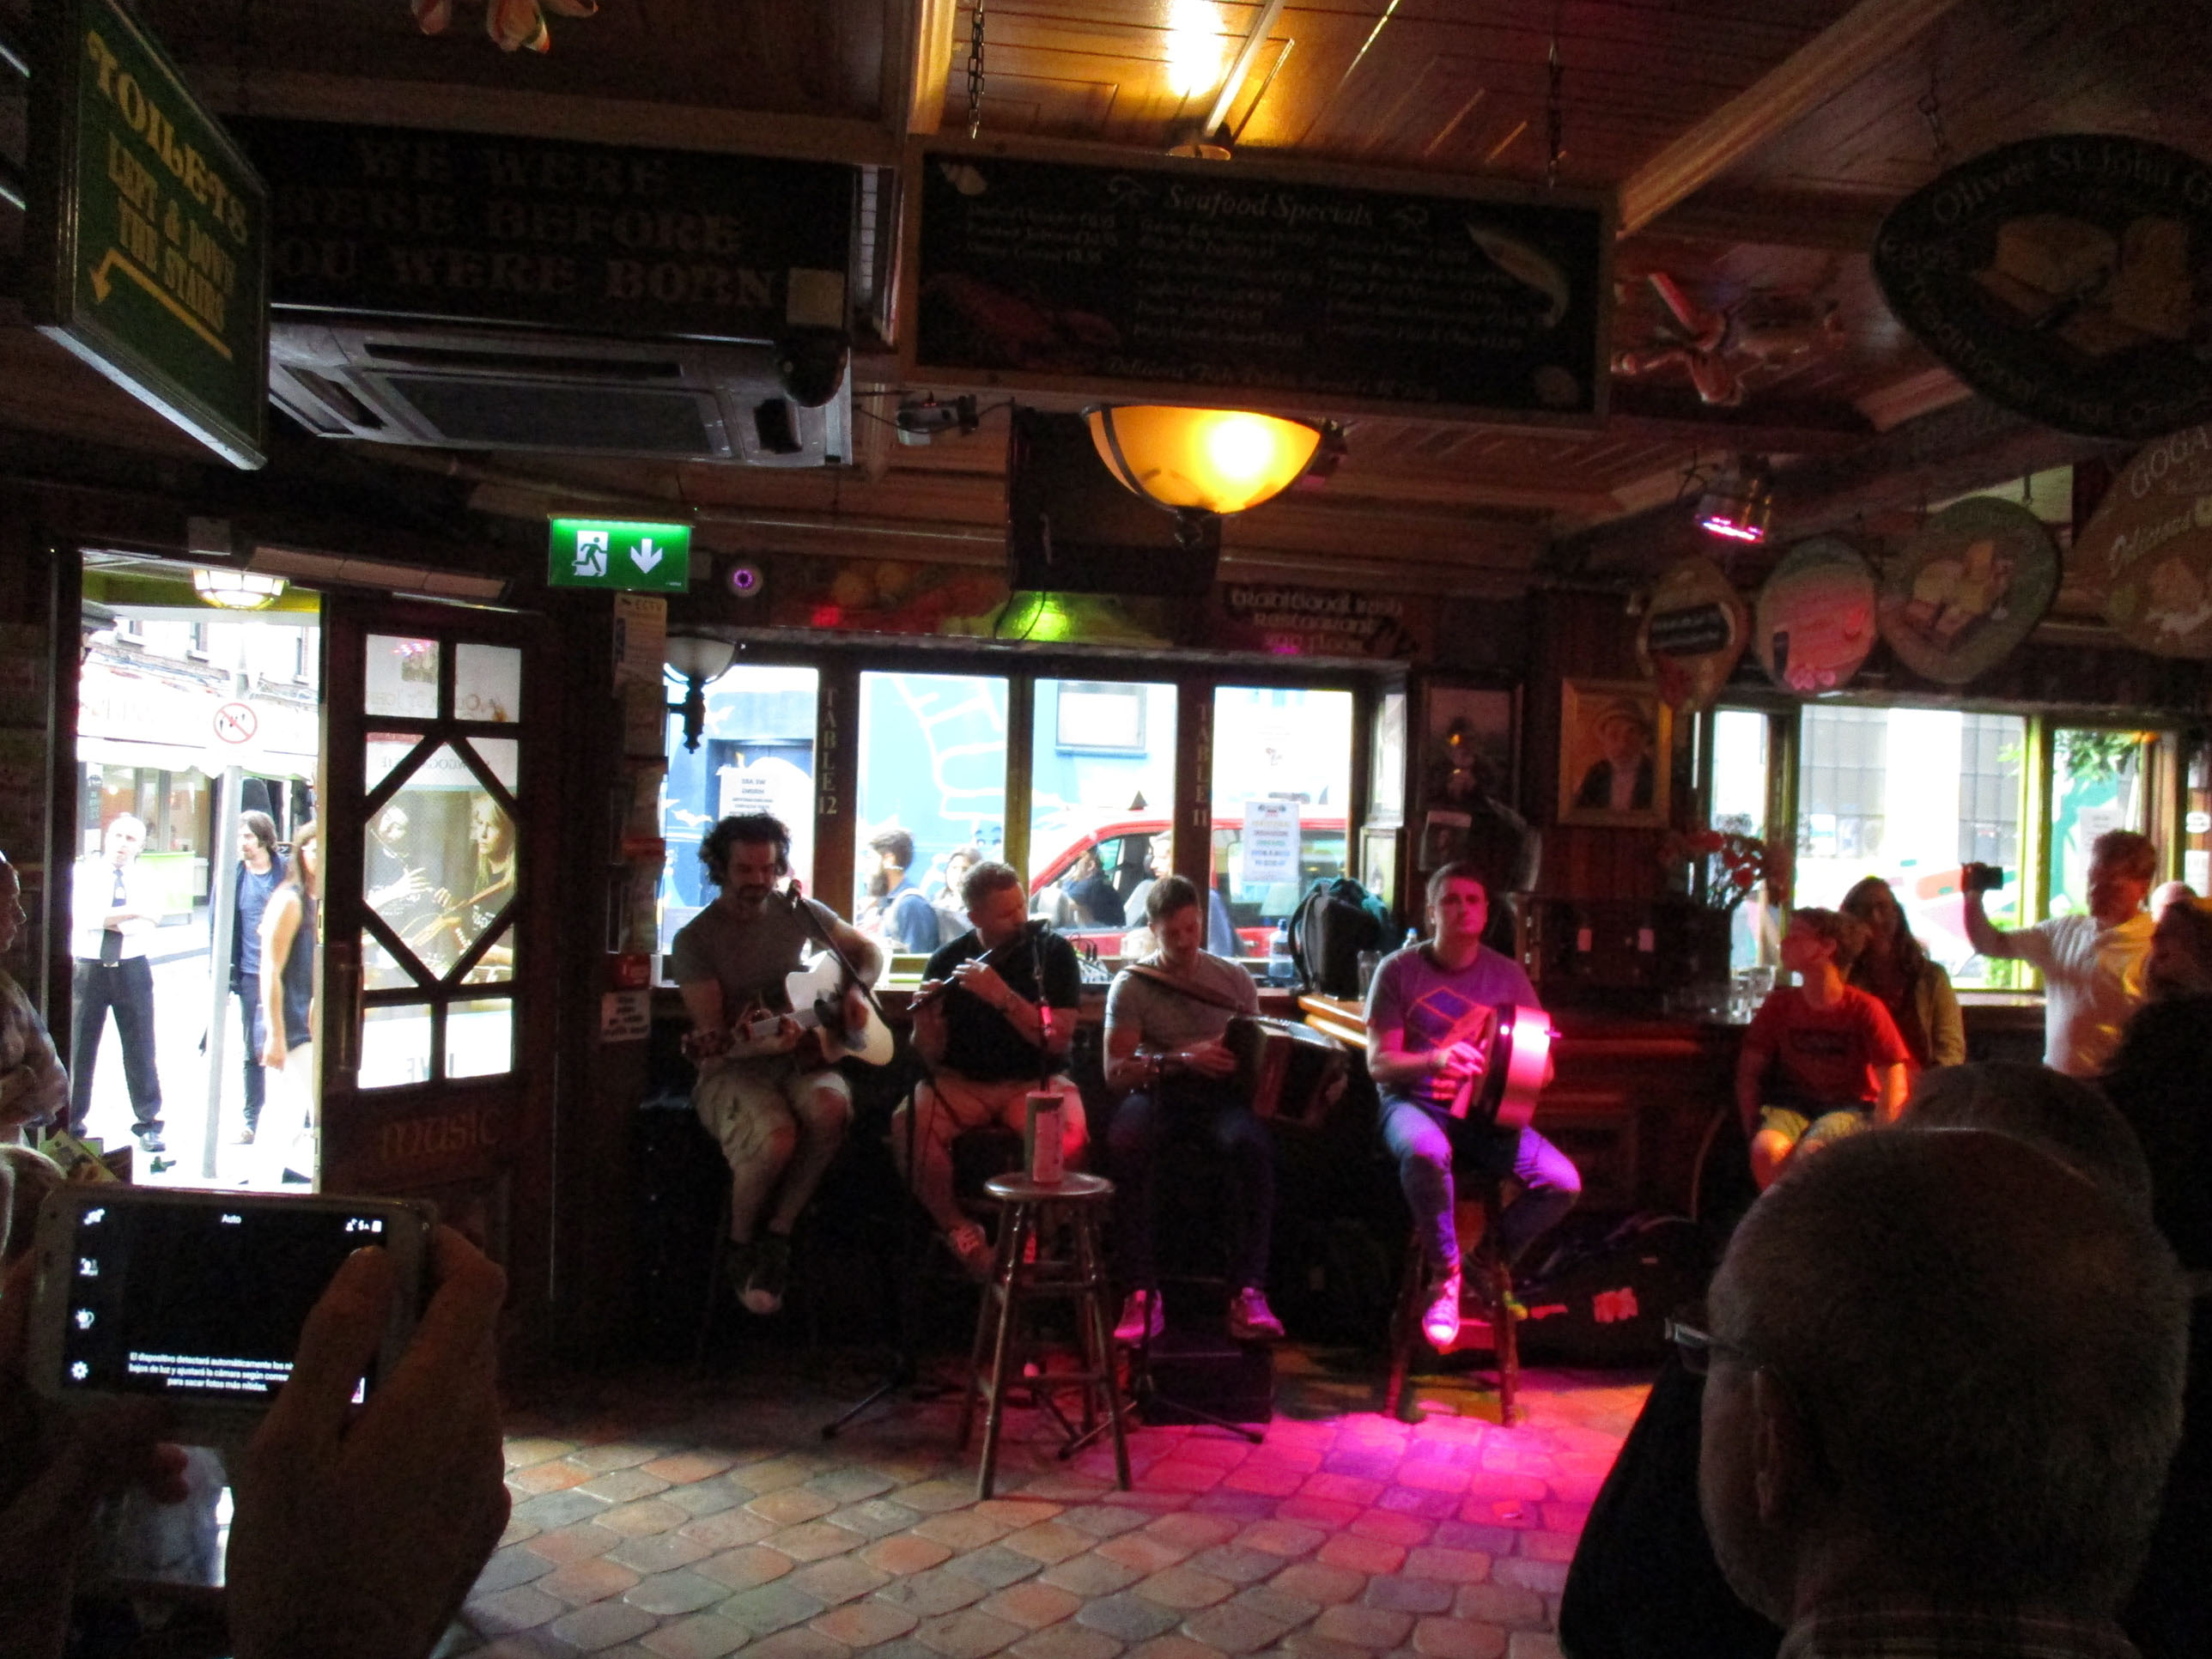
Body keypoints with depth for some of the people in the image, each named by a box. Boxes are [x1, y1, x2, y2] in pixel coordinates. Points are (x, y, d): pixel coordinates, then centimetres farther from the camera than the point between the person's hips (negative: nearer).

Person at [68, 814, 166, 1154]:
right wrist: (131, 912, -18)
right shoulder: (85, 872, 3)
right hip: (88, 969, 0)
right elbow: (85, 916, -14)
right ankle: (72, 1123, 18)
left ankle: (148, 1124, 10)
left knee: (140, 1050, 2)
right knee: (79, 1050, 6)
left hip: (132, 970, 0)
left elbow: (148, 925, -10)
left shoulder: (145, 878, 5)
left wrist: (106, 920, -16)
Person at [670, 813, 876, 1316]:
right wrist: (763, 1041, -29)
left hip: (802, 1061, 3)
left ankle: (776, 1236, -14)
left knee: (830, 1107, -33)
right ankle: (740, 1246, -5)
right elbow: (713, 1038, -9)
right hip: (733, 1071, -3)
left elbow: (870, 949, 24)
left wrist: (858, 991, 3)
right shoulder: (695, 939, -3)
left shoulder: (800, 913, 9)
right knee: (775, 1137, -35)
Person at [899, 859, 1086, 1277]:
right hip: (963, 1082, 1)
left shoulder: (1052, 952, -3)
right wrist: (925, 1020, -20)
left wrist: (1002, 996, -25)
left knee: (1069, 1135, -34)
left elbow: (1057, 1041, -13)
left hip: (1034, 1081, -1)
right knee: (908, 1126, -30)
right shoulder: (947, 962, 1)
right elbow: (931, 1058, 2)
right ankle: (960, 1231, -9)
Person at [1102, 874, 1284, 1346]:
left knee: (1253, 1144, -35)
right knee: (1124, 1145, -37)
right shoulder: (1131, 985, 5)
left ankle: (1248, 1293, -33)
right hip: (1156, 1092, -1)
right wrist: (1181, 1059, -19)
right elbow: (1115, 1071, -4)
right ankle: (1142, 1293, -31)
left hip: (1219, 1093, 1)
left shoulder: (1234, 979, 13)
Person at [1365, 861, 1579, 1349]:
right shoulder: (1399, 970, -1)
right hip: (1414, 1103, -3)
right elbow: (1379, 1063, -5)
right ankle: (1445, 1276, -16)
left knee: (1562, 1182, -21)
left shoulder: (1507, 974, 8)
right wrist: (1437, 1060, -26)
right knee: (1425, 1152, -40)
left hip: (1485, 1111, 3)